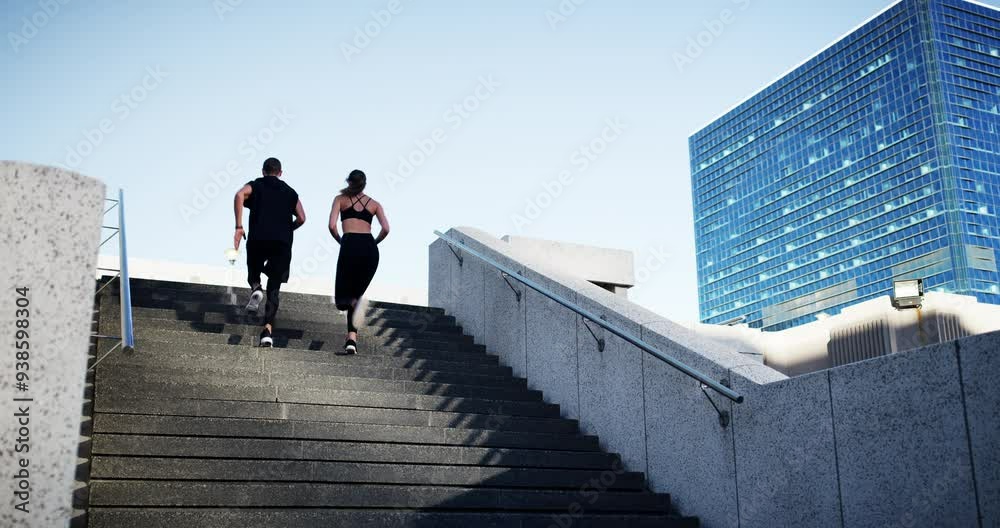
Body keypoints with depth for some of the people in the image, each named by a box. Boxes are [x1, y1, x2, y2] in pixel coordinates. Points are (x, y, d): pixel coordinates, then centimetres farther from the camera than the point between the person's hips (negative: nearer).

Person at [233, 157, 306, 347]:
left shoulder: (255, 186, 15)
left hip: (258, 239, -1)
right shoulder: (290, 192, 20)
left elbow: (240, 195, -8)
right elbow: (301, 218, 9)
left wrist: (239, 227, -9)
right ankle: (268, 329, -15)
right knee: (274, 289, 2)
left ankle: (255, 289, -8)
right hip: (282, 242, 1)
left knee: (253, 272, 26)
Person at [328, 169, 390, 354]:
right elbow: (386, 229, 2)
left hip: (350, 245, -2)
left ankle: (356, 303, -31)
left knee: (343, 296, 5)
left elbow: (332, 226, 0)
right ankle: (352, 338, 0)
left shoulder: (341, 199, 15)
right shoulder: (374, 203, 18)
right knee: (356, 293, 14)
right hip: (370, 249, 2)